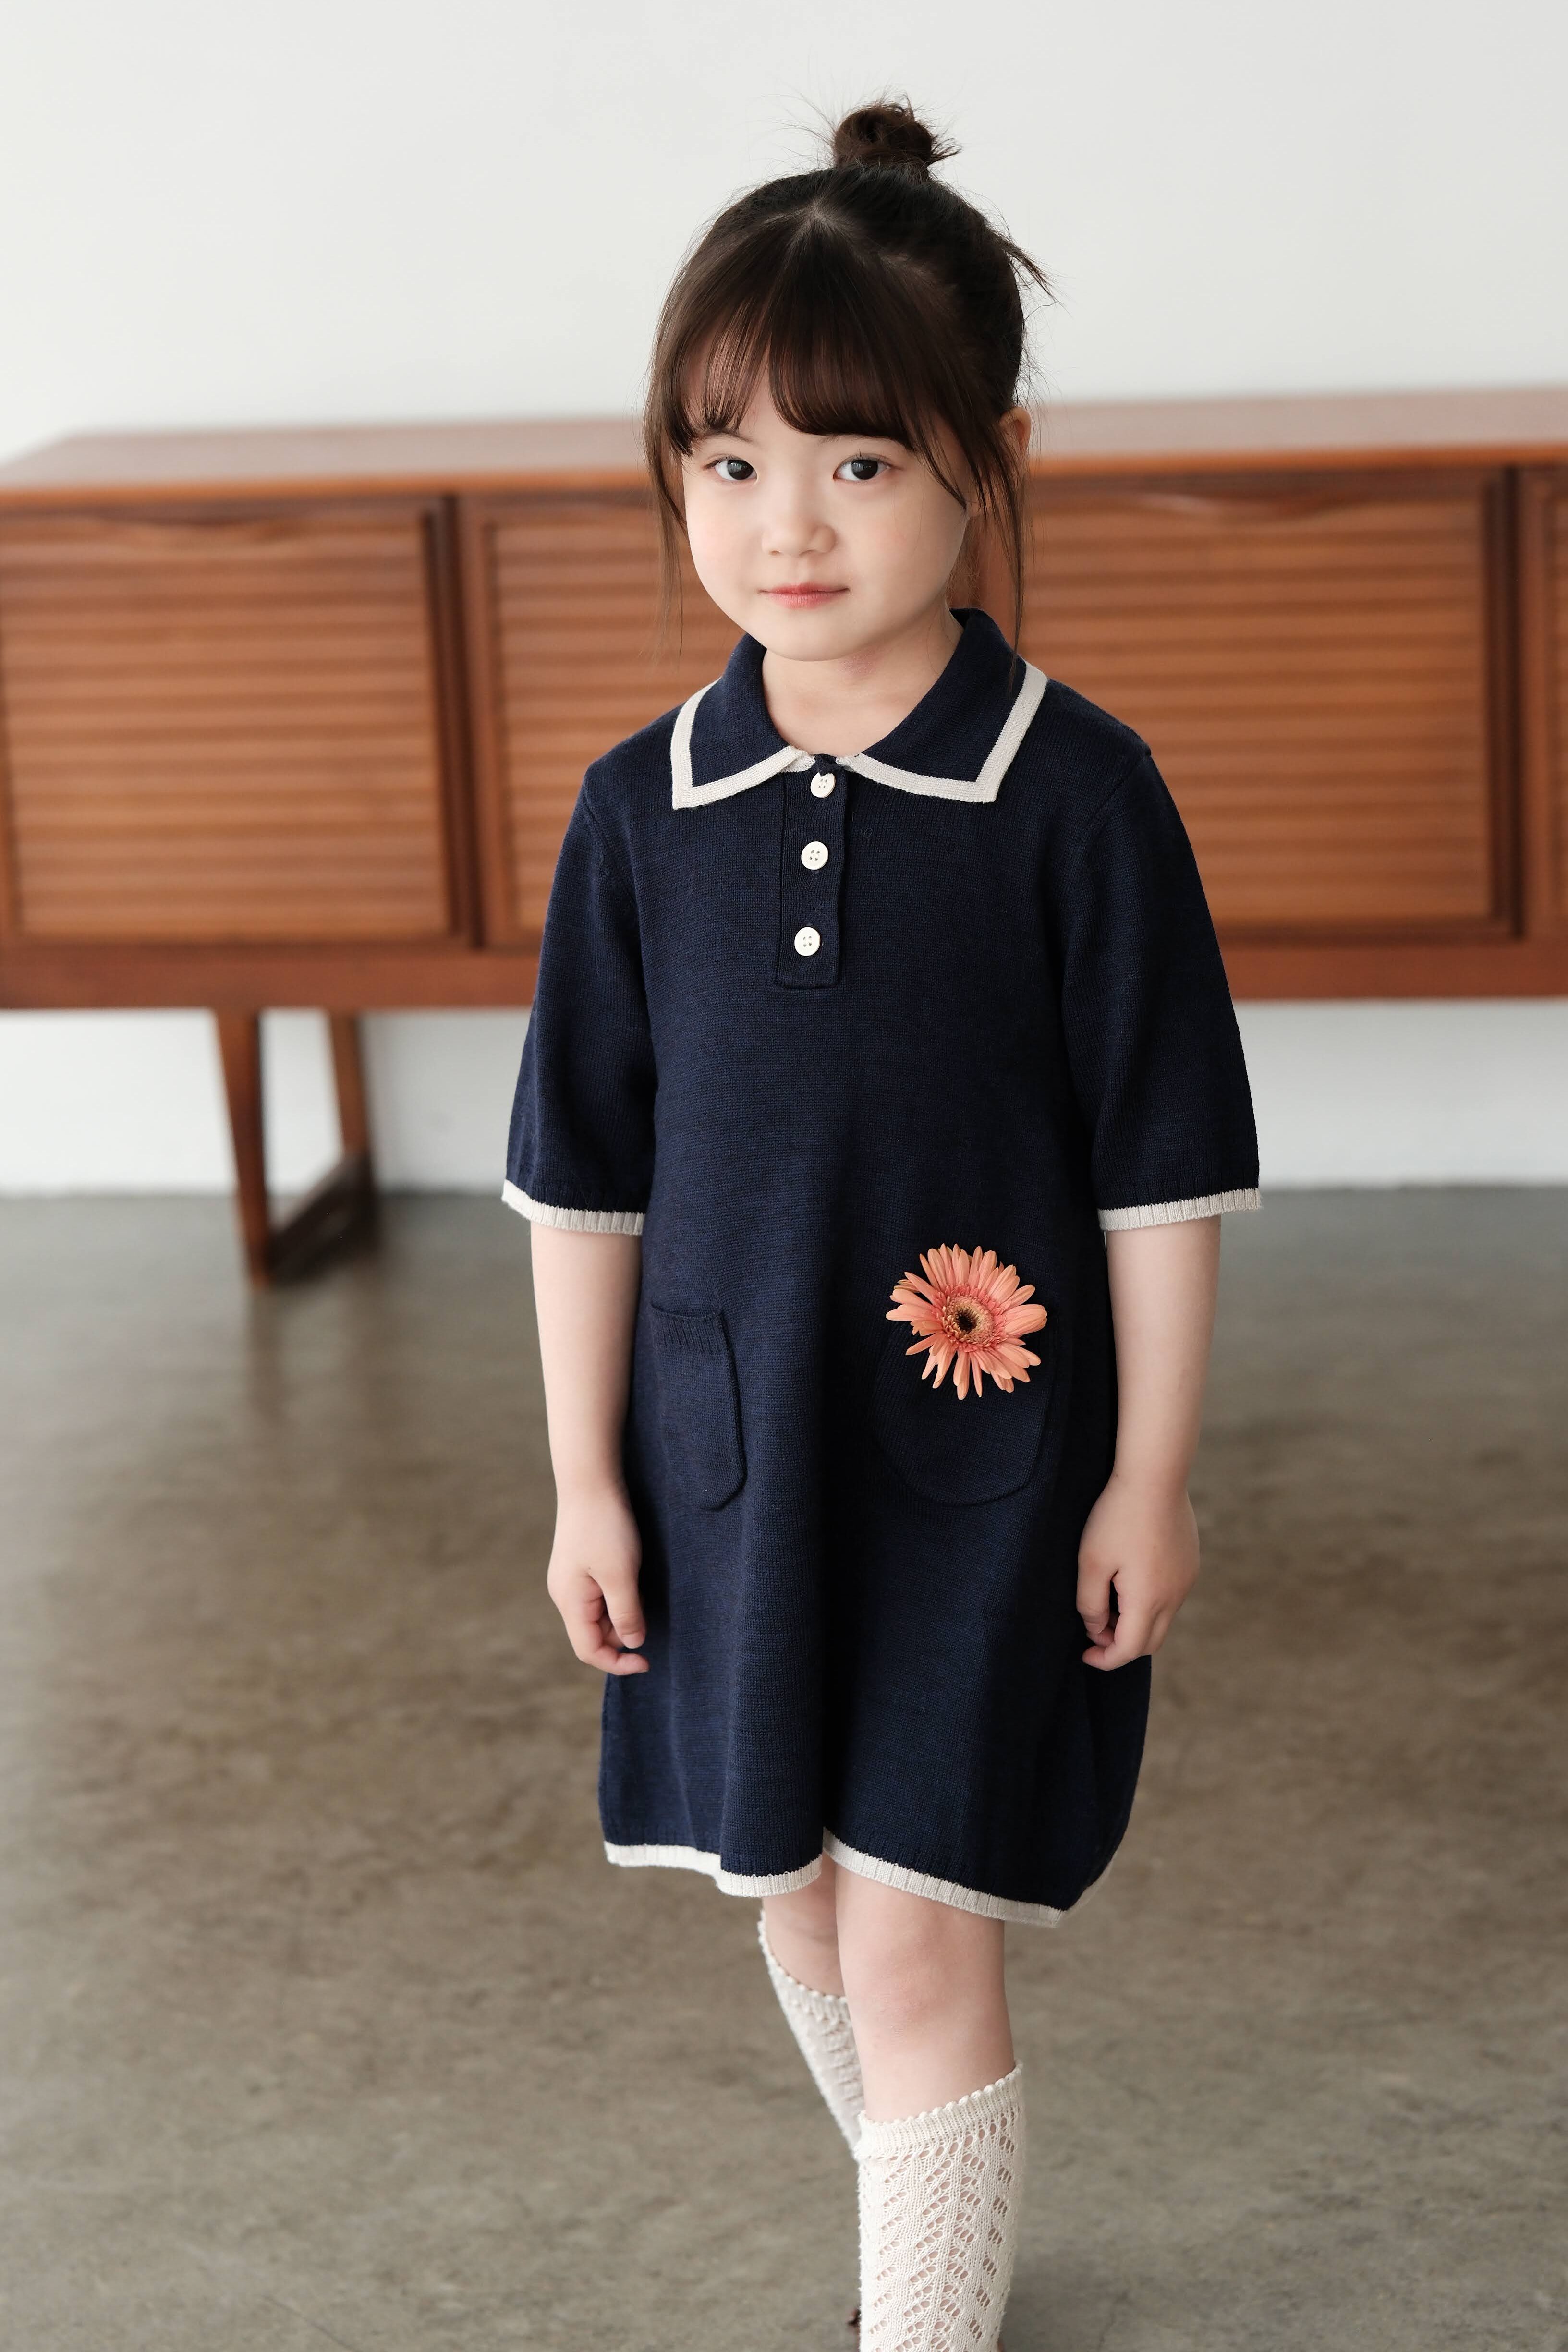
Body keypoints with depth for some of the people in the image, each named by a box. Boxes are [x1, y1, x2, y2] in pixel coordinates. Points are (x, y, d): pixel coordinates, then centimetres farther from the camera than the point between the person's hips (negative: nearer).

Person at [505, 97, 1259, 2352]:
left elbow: (1163, 1167, -7)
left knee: (917, 1940, -5)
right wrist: (585, 1480, 6)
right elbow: (587, 1171, 5)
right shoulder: (644, 806, -2)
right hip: (730, 1459, 5)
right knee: (803, 1910, 19)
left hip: (984, 1456, -4)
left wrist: (1150, 1480, -6)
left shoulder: (1075, 791, -12)